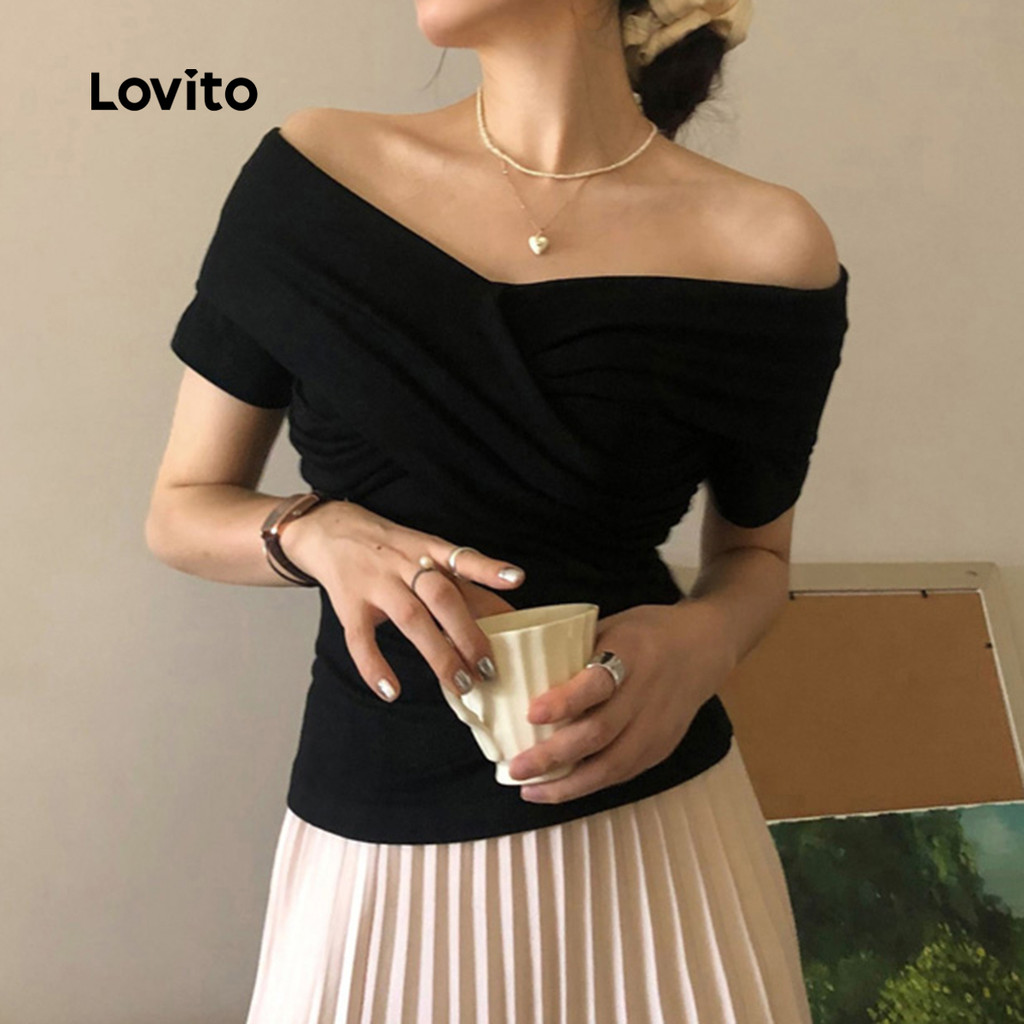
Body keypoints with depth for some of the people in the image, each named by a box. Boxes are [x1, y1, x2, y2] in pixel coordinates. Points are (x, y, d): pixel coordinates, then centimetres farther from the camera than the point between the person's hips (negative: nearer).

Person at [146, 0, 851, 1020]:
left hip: (648, 814, 0)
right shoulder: (313, 170, -4)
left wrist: (704, 641, -15)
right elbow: (180, 509, 2)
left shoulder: (768, 246, -8)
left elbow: (754, 549, 6)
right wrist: (319, 533, -19)